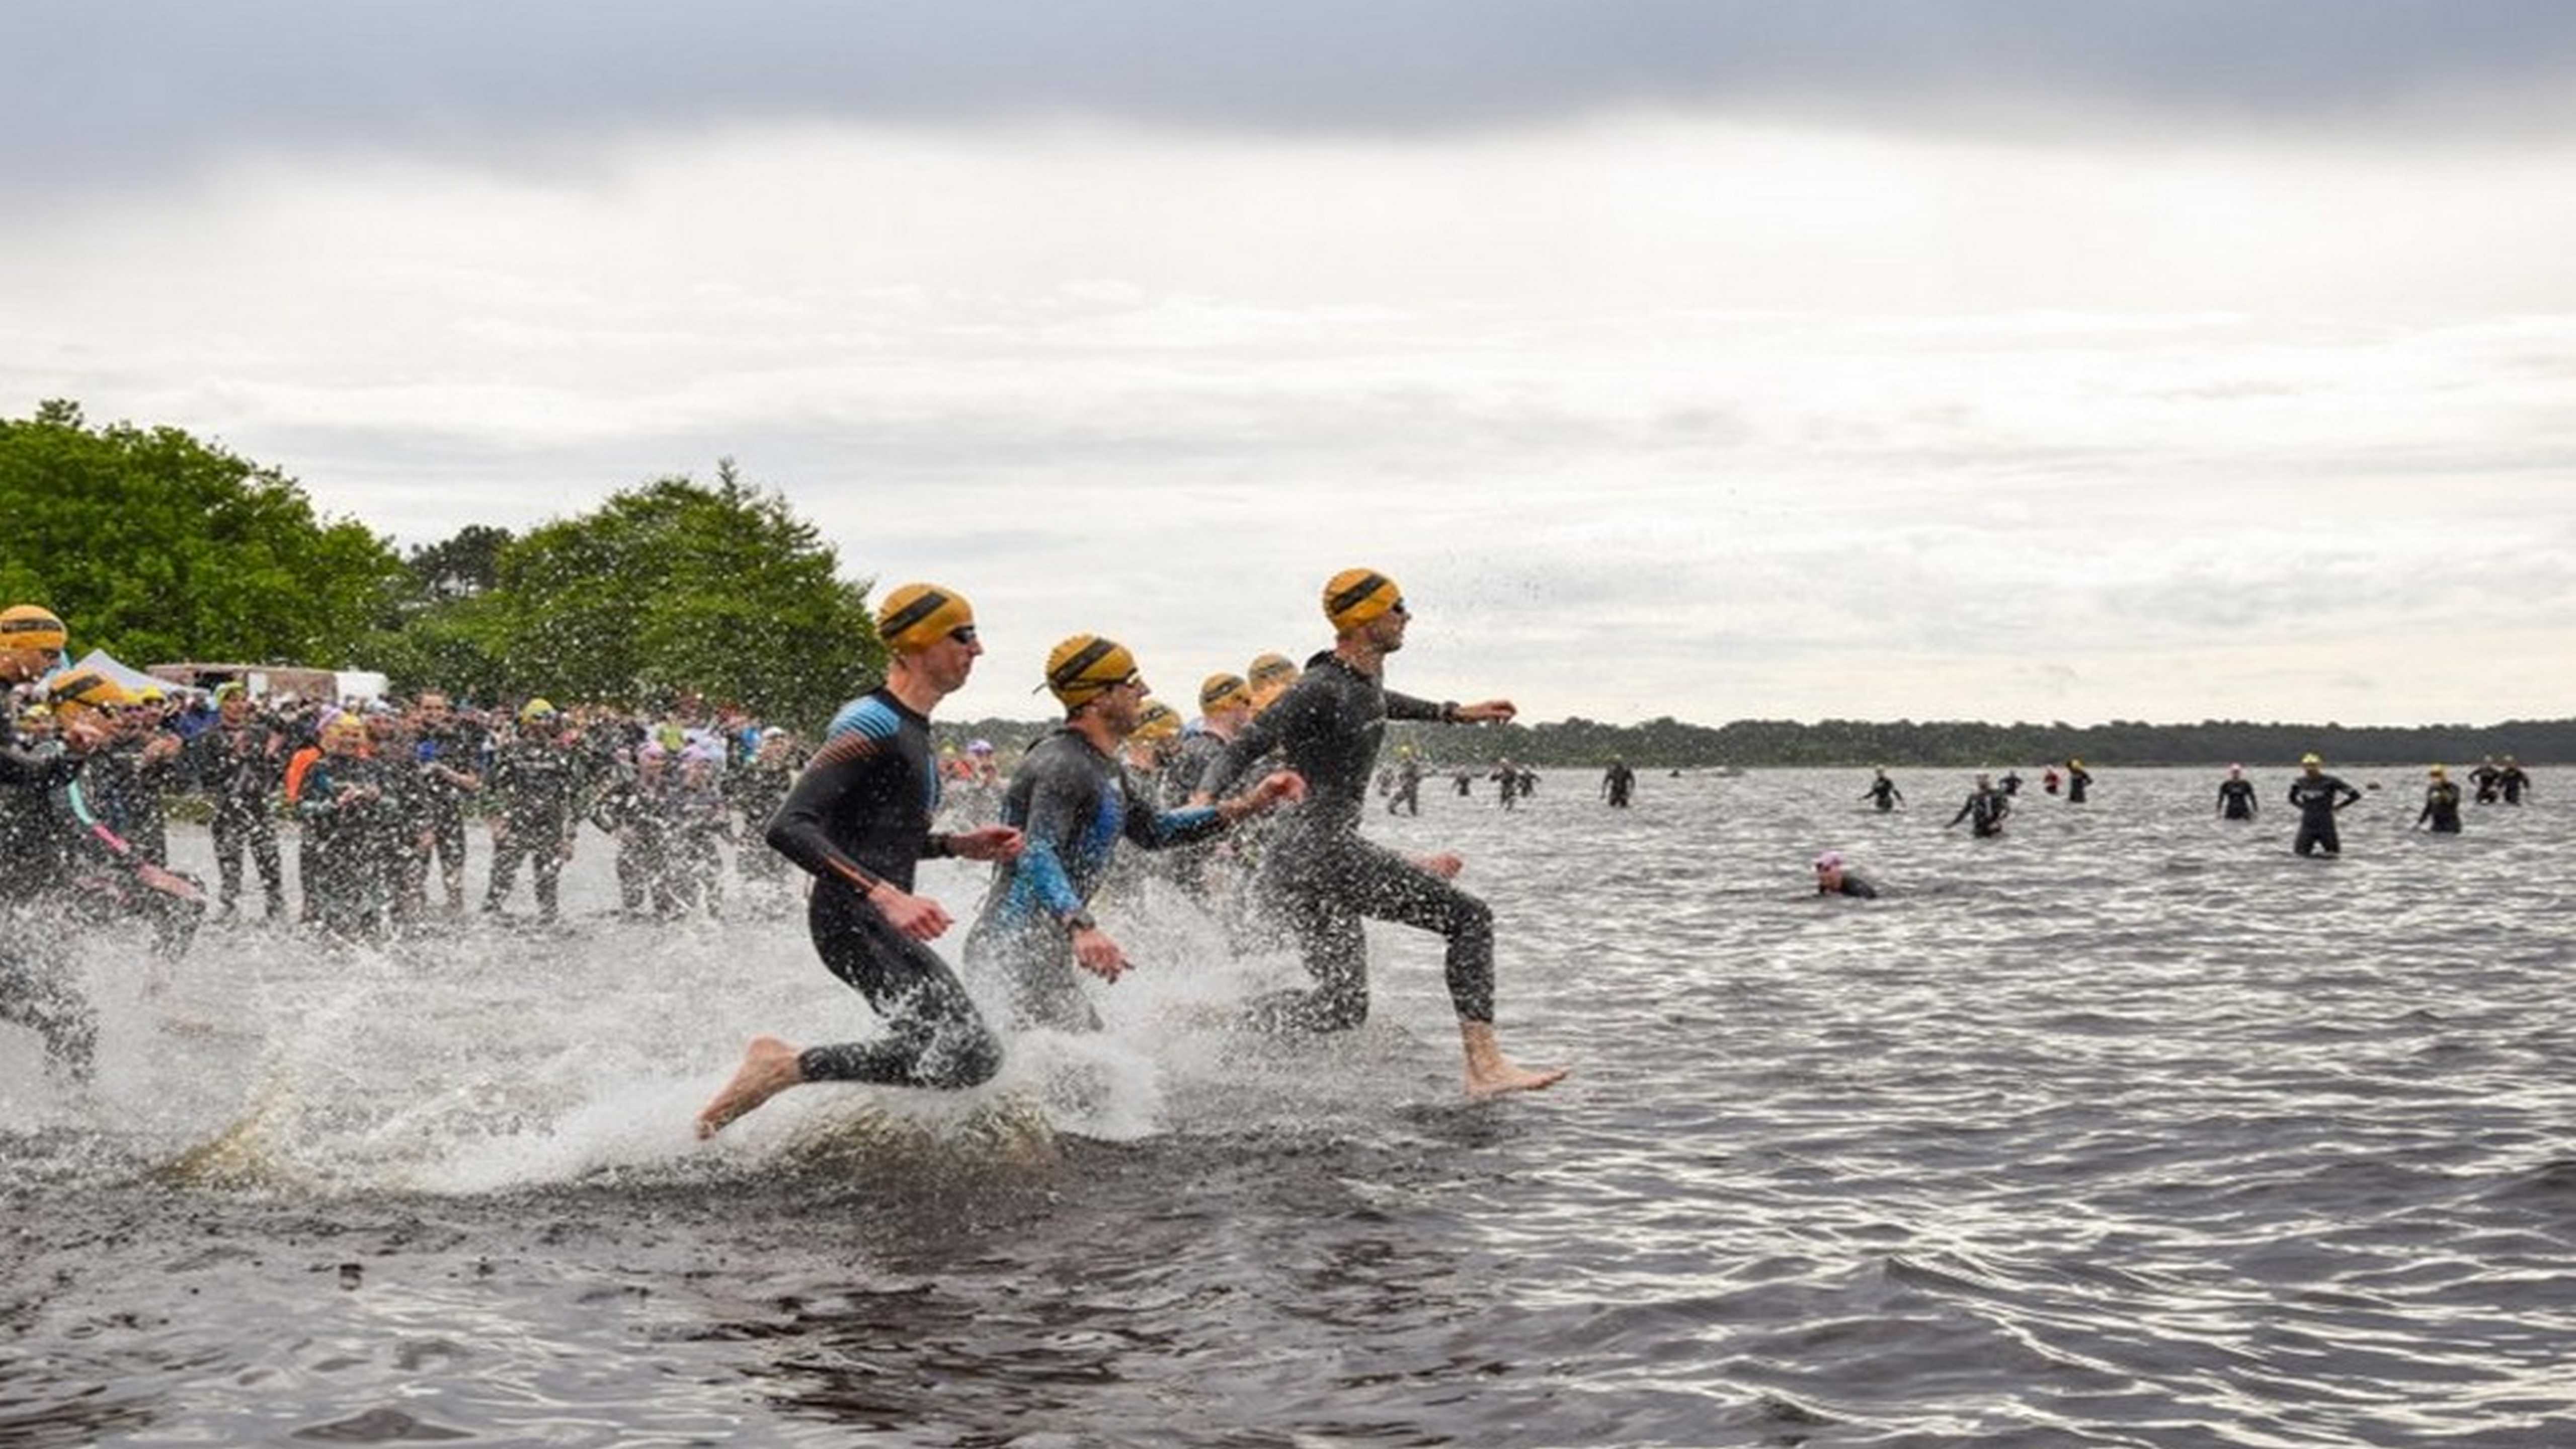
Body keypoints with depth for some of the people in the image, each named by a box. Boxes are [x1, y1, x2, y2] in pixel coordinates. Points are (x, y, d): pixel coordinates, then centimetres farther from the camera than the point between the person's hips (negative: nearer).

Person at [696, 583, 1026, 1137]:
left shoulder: (913, 731, 18)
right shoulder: (873, 724, -13)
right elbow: (788, 829, -23)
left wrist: (957, 845, 16)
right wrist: (885, 896, -31)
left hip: (883, 922, 10)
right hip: (853, 919, -10)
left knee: (972, 1051, 6)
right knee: (968, 1053, -19)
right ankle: (786, 1067, -13)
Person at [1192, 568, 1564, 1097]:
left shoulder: (1366, 676, 15)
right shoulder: (1320, 690, -14)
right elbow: (1245, 748, -16)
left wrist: (1453, 713, 47)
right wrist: (1204, 800, -32)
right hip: (1322, 851, -10)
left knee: (1342, 1006, 14)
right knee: (1470, 917, -8)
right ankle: (1485, 1065, -12)